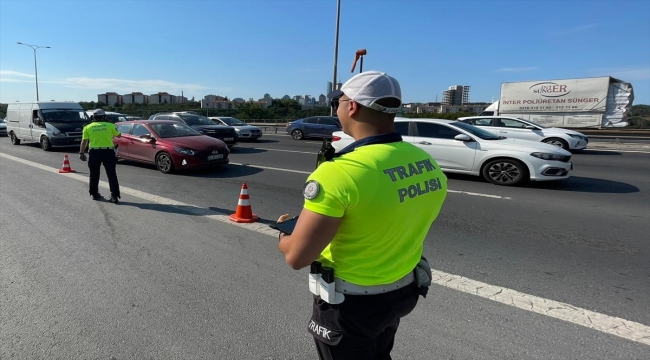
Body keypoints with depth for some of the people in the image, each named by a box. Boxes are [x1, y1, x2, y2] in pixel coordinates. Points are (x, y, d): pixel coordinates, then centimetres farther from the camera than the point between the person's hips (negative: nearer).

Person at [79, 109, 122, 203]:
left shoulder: (88, 127, 6)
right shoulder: (110, 125, 3)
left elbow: (84, 141, 3)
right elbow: (118, 135, 16)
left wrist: (81, 153, 8)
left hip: (94, 152, 1)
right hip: (108, 151, -1)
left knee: (94, 175, 15)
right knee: (111, 175, 0)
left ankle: (94, 194, 24)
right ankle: (114, 196, -6)